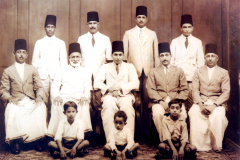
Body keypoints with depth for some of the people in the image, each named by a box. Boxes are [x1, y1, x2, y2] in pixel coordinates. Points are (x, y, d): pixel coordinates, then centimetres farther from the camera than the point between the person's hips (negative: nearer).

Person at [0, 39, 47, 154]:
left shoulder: (32, 70, 17)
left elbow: (39, 87, 11)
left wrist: (39, 97, -9)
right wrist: (10, 98, -13)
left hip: (31, 101, 1)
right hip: (16, 102, -1)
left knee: (41, 108, -31)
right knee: (13, 112, -35)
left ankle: (38, 141, -16)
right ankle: (16, 142, -17)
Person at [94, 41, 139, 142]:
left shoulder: (130, 67, 20)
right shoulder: (105, 67, 21)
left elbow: (135, 84, 4)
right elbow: (97, 83, 6)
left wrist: (120, 87, -12)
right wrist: (109, 88, -14)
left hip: (125, 95, 0)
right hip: (110, 95, 0)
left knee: (127, 105, -36)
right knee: (108, 105, -36)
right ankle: (110, 141, -36)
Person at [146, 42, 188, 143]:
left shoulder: (179, 71, 17)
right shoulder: (153, 72, 15)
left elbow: (184, 90, 11)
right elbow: (151, 90, 4)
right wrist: (161, 101, -12)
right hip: (159, 102, 0)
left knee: (183, 114, -32)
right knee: (157, 114, -34)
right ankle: (163, 140, -19)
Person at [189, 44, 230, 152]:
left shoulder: (223, 73, 9)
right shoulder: (198, 72, 14)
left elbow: (226, 92, 0)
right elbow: (195, 90, 5)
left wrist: (214, 105, -16)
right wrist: (200, 104, -14)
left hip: (217, 102, -1)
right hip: (201, 101, 1)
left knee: (218, 115, -33)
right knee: (193, 112, -31)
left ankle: (216, 146, -17)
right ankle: (199, 146, -24)